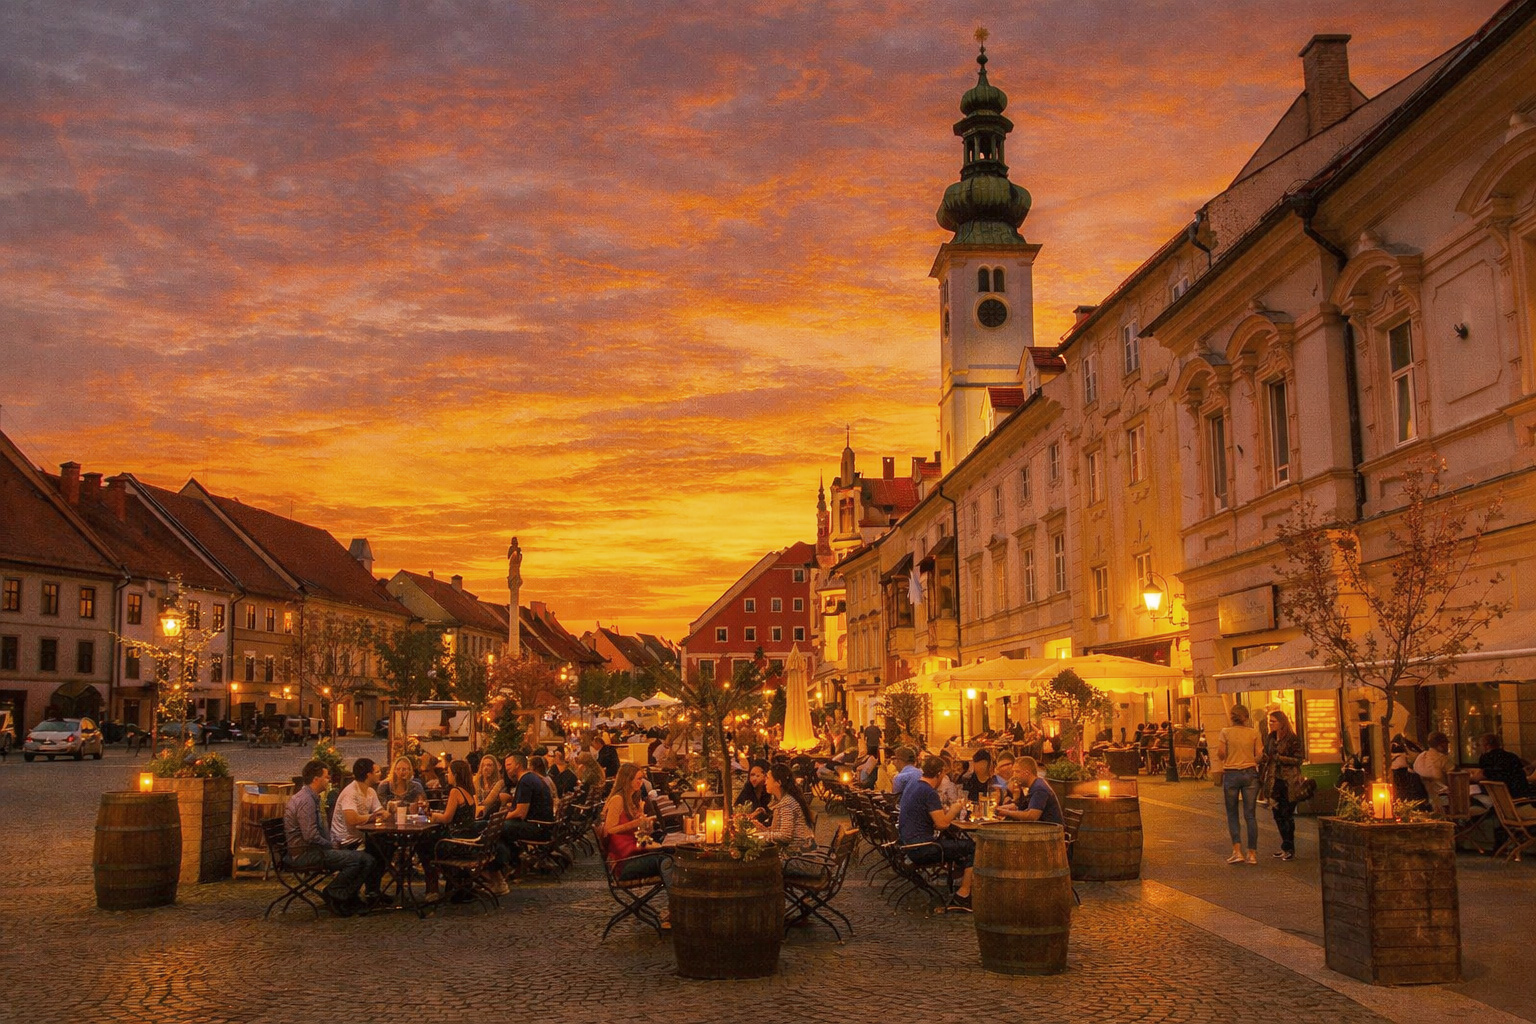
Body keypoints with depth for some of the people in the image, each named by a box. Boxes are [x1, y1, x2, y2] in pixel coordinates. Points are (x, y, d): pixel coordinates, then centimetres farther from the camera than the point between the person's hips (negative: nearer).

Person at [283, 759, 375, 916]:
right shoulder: (305, 800, -18)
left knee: (366, 860, 0)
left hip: (314, 850, 10)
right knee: (356, 859, -22)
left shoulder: (313, 798, 17)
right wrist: (331, 846, -10)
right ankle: (331, 895, -8)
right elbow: (310, 836, -24)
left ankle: (347, 898, 5)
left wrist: (333, 843, 8)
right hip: (304, 854, -10)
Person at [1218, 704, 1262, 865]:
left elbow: (1221, 753, -8)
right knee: (1250, 815, 5)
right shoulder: (1254, 733, 0)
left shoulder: (1226, 732, -3)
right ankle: (1252, 853, 7)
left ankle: (1237, 851, -2)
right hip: (1250, 774, 1)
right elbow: (1259, 756, -1)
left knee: (1232, 814, 9)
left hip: (1231, 774, -1)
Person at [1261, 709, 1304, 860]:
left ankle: (1289, 849, 3)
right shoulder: (1270, 738, 12)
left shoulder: (1293, 739, -9)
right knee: (1277, 814, 8)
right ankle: (1286, 847, 19)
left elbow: (1298, 760, -12)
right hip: (1275, 780, 7)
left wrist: (1278, 757, -17)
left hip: (1289, 782, -7)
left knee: (1287, 814, -4)